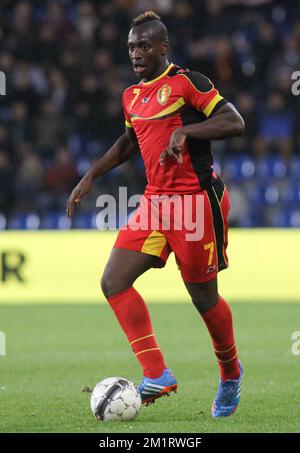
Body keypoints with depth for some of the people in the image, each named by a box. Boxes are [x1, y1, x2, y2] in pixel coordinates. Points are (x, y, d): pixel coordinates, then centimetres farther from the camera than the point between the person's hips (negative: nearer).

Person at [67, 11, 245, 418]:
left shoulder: (185, 81, -9)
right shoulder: (132, 95, 14)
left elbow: (235, 122, -14)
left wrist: (184, 130, -26)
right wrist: (90, 177, 25)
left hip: (196, 200, -7)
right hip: (155, 200, 7)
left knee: (203, 297, 1)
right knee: (113, 282, -8)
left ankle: (231, 373, 27)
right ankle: (157, 375, -8)